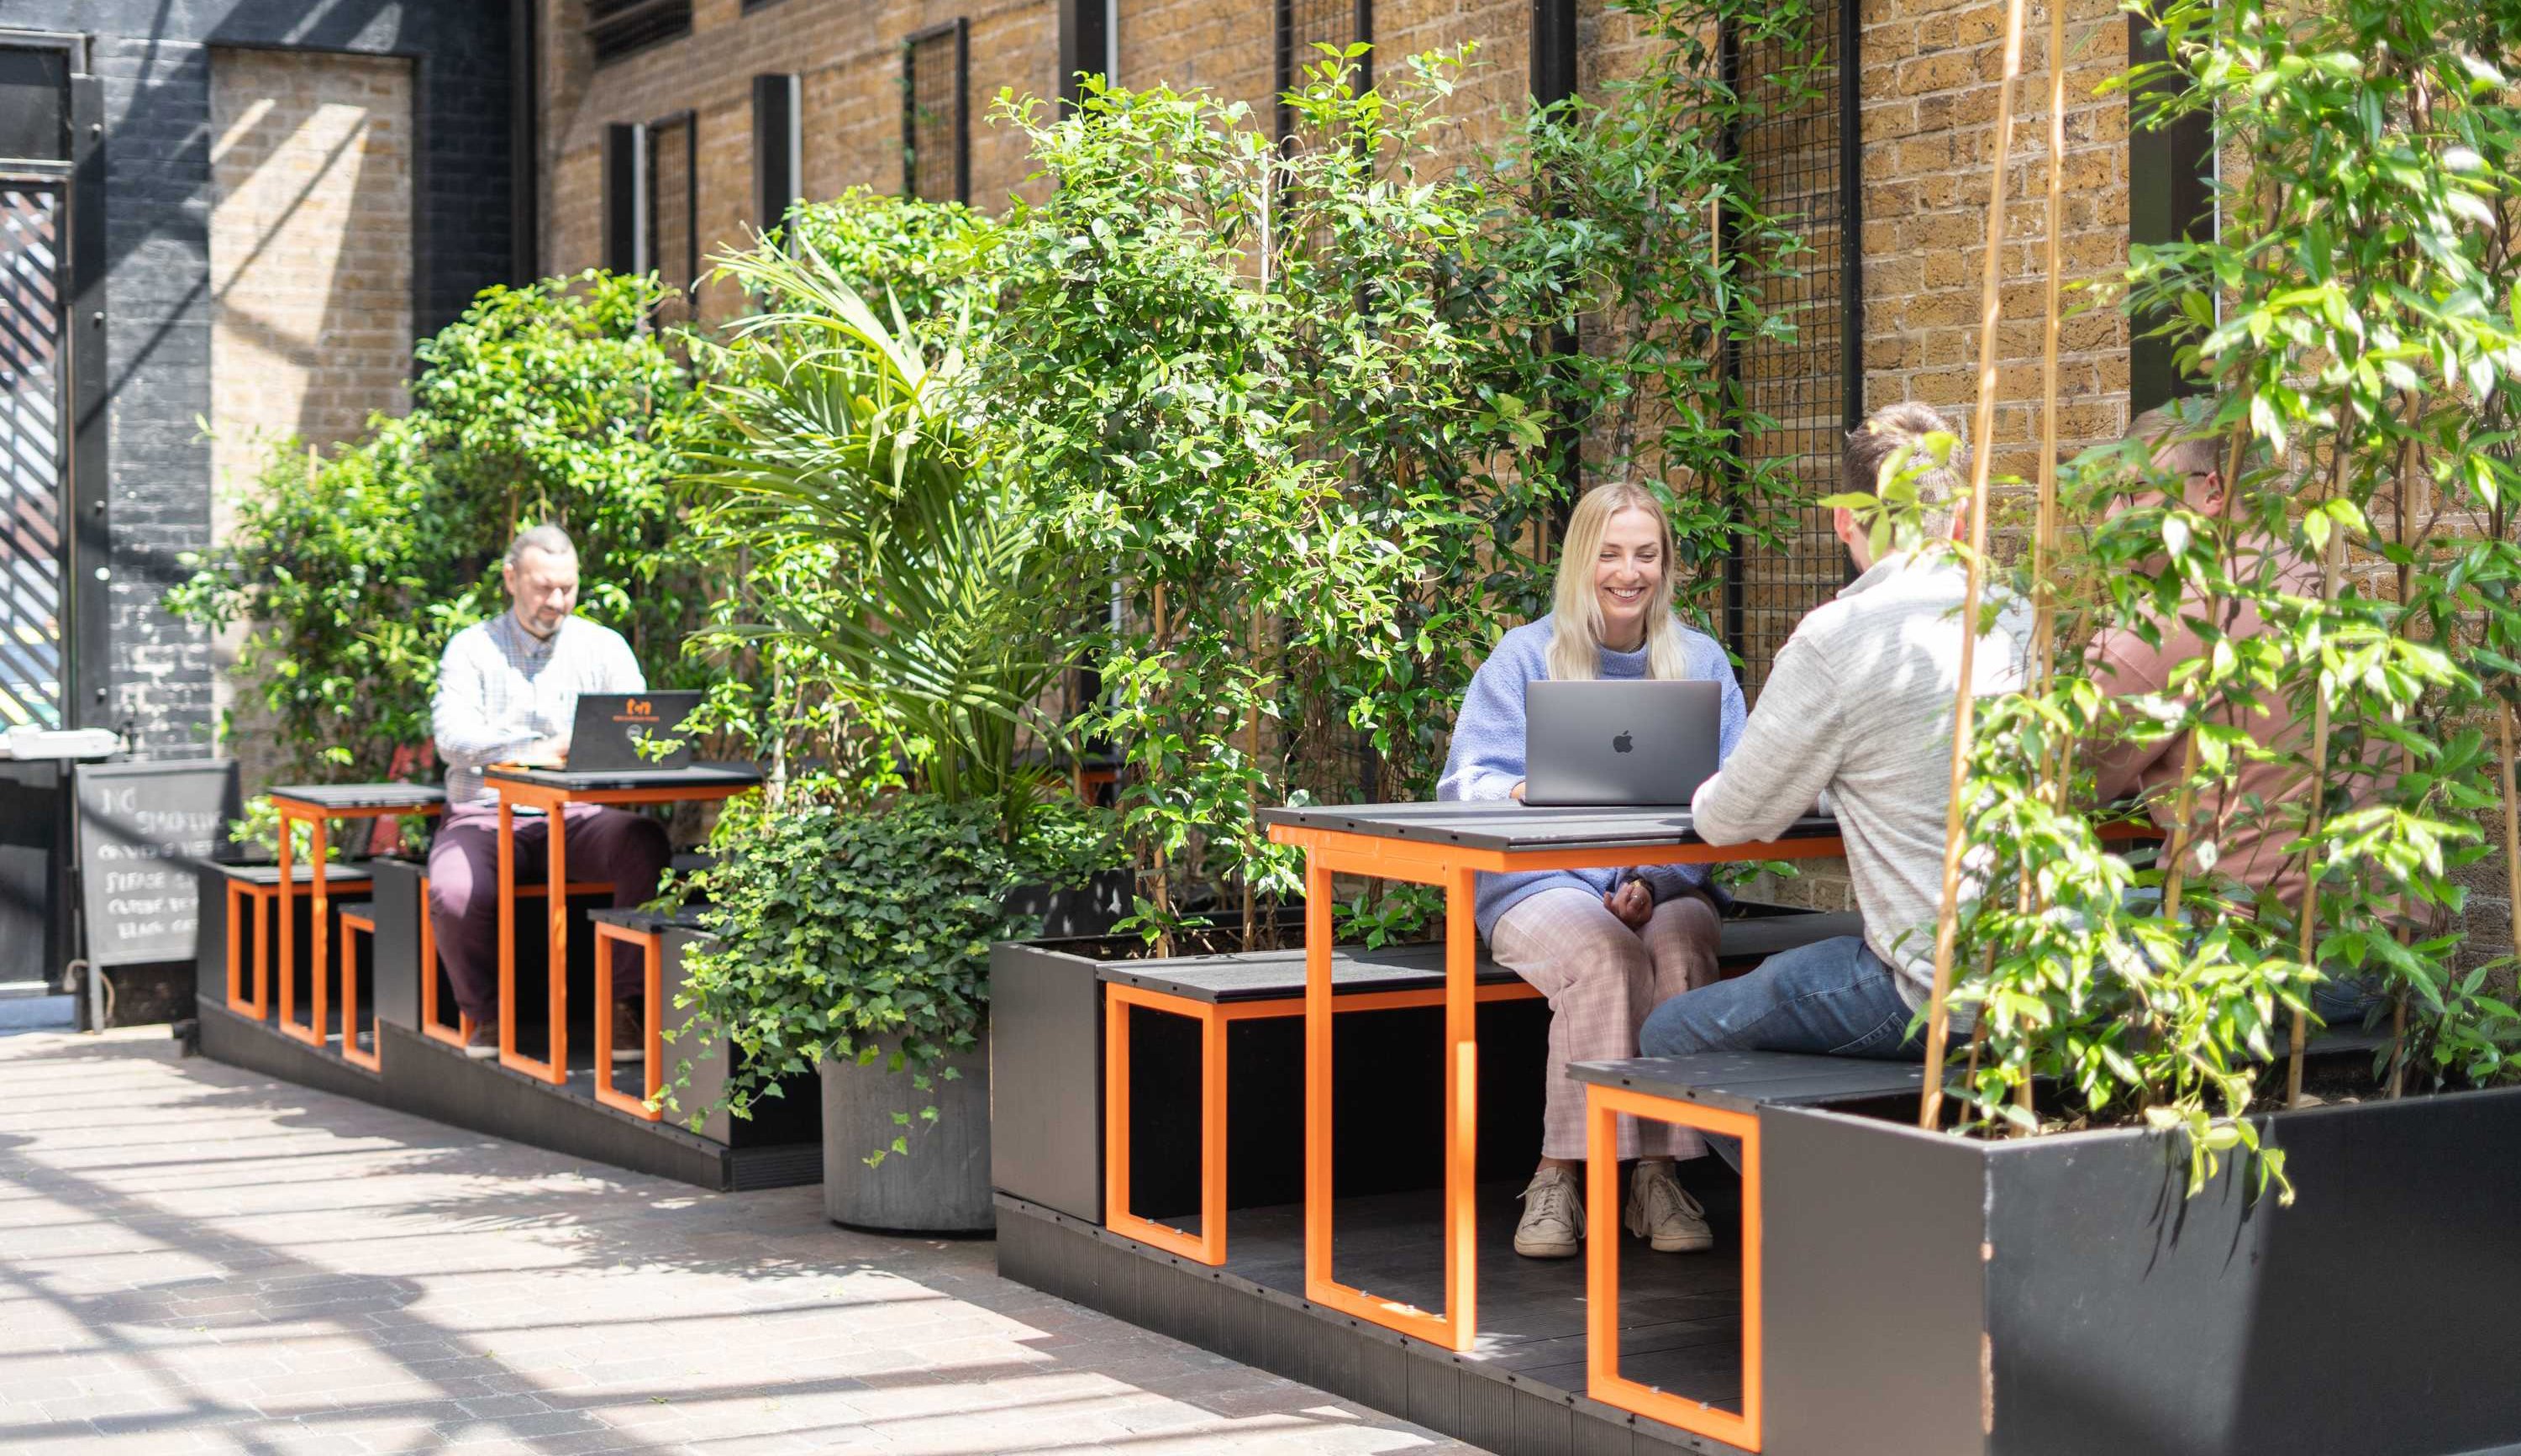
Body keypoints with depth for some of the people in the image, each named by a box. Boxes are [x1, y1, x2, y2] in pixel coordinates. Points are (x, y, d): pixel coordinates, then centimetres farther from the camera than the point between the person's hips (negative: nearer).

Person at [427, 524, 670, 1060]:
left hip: (578, 814, 1)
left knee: (647, 844, -31)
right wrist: (545, 747, -20)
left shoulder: (604, 647, 12)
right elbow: (452, 739, -10)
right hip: (486, 814, -1)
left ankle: (627, 1005, -18)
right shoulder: (471, 648, 7)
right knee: (454, 894, -33)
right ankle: (486, 1013, -3)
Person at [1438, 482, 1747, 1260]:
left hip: (1669, 883, 2)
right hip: (1544, 883, -2)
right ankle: (1561, 1174, -27)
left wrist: (1655, 883, -15)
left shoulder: (1700, 660, 13)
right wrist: (1526, 792, -27)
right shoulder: (1524, 657, 8)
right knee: (1604, 954, -34)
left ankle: (1658, 1172, -25)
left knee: (1679, 945, -33)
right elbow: (1465, 780, -1)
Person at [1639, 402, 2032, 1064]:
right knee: (1781, 972, 31)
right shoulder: (2020, 618, 6)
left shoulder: (1836, 640, -15)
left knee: (1669, 1035, 8)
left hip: (1940, 998, -8)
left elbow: (1730, 821, -3)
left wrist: (1709, 796, 19)